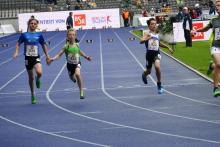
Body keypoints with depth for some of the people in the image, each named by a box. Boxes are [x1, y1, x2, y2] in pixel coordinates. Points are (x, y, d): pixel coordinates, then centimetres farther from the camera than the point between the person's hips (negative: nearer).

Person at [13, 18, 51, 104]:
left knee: (39, 72, -28)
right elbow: (18, 43, 8)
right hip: (28, 58, 1)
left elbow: (44, 45, 12)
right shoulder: (24, 35, 0)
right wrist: (16, 52, -7)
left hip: (36, 58, -1)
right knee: (31, 77, 9)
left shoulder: (39, 35, 2)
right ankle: (33, 95, 25)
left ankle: (38, 79, 10)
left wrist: (47, 56, 12)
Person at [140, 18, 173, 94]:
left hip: (156, 53, 2)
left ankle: (159, 85, -9)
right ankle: (144, 74, 54)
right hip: (149, 53, -2)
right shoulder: (147, 33, -5)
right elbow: (141, 41, -23)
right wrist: (148, 38, -41)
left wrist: (168, 47, 30)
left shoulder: (157, 35, 12)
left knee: (157, 67, -24)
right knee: (148, 71, 13)